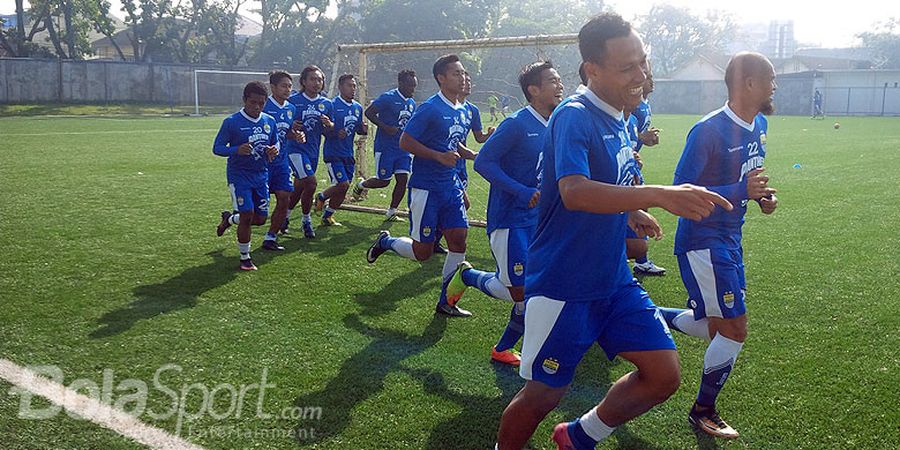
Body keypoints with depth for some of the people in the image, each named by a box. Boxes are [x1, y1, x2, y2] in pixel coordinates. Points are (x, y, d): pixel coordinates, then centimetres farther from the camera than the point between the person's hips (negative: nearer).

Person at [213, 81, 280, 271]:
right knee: (247, 214, -11)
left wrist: (275, 149, -9)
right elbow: (217, 148, -8)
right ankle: (245, 258, 8)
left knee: (260, 218, 6)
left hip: (261, 175, 5)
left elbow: (276, 142, 16)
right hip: (239, 175, -5)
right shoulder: (231, 122, -11)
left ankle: (229, 219, 38)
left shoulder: (270, 121, 3)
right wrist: (237, 150, -28)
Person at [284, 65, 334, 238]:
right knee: (310, 182, -16)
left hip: (313, 151, 6)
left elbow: (329, 132, 12)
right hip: (295, 148, -5)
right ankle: (306, 220, 3)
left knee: (299, 187, 13)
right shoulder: (292, 100, -8)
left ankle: (285, 215, 33)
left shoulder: (326, 103, 7)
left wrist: (329, 124, -9)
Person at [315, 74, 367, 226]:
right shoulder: (332, 105, -11)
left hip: (348, 154, 7)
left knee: (343, 189, 7)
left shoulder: (358, 107, 11)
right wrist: (335, 133, -31)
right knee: (343, 184, -15)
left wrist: (364, 129, -5)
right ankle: (321, 197, 16)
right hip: (333, 153, -7)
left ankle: (327, 216, 24)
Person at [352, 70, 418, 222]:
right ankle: (361, 185, 32)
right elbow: (368, 112, -13)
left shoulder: (411, 103, 11)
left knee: (402, 179, -2)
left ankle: (391, 213, 10)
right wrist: (386, 127, -21)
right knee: (383, 181, 0)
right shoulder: (388, 98, -12)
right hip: (385, 148, -6)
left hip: (402, 149, 7)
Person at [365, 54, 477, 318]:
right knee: (422, 252, -2)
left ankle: (446, 302, 14)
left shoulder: (463, 112, 11)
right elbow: (405, 142, -15)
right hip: (426, 188, -7)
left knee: (459, 240, 1)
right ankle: (385, 242, 29)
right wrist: (440, 156, -22)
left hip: (451, 185, 7)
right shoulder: (430, 108, -14)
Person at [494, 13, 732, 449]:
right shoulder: (574, 117, -19)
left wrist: (630, 211, 14)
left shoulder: (616, 119, 8)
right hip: (562, 285, -8)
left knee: (664, 374, 5)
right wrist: (657, 195, -46)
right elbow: (573, 192, -38)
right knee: (542, 395, 4)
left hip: (613, 279, 8)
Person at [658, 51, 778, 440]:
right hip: (702, 242, -9)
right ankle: (703, 411, 16)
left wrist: (763, 194, 1)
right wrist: (741, 191, -27)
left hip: (730, 238, 9)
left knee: (715, 328, 16)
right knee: (734, 329, -5)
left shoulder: (759, 125, 7)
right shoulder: (709, 131, -21)